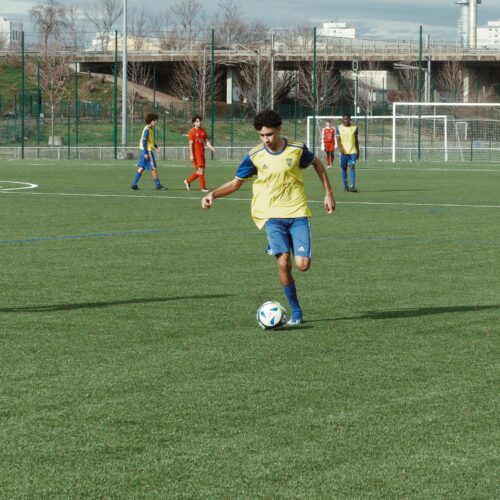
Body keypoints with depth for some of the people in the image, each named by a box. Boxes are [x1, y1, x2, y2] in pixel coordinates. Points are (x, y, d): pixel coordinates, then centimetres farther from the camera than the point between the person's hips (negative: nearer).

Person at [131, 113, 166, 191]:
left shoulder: (151, 129, 14)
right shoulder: (147, 129, -15)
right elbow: (144, 141, -20)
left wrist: (155, 146, 8)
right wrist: (146, 153, -23)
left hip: (147, 151, 10)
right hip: (147, 151, -10)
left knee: (142, 168, 11)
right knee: (154, 168, -5)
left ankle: (134, 184, 12)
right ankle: (157, 185, -1)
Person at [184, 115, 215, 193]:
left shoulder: (203, 131, 13)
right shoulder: (192, 131, -6)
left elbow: (206, 142, 13)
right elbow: (191, 144, -10)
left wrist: (212, 148, -4)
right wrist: (191, 155, -15)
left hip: (202, 153, 7)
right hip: (196, 153, -7)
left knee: (199, 171, 10)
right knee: (201, 170, -12)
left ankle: (188, 181, 28)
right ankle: (203, 187, -9)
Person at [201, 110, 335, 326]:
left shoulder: (297, 149, -5)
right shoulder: (255, 156, -5)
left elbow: (317, 163, 16)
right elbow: (236, 183, 5)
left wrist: (328, 193, 15)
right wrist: (213, 194, -11)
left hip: (298, 213, 1)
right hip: (272, 215, -1)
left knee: (303, 265, -11)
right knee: (284, 263, -18)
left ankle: (276, 247, 24)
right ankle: (296, 311, -1)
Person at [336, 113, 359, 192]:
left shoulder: (354, 128, 8)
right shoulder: (339, 128, 3)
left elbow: (356, 140, 14)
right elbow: (338, 139, -5)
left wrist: (358, 151, 14)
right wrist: (340, 148, -22)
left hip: (353, 151, -1)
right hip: (343, 152, 1)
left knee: (352, 167, -13)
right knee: (344, 168, 7)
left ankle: (353, 186, -20)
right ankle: (346, 186, 19)